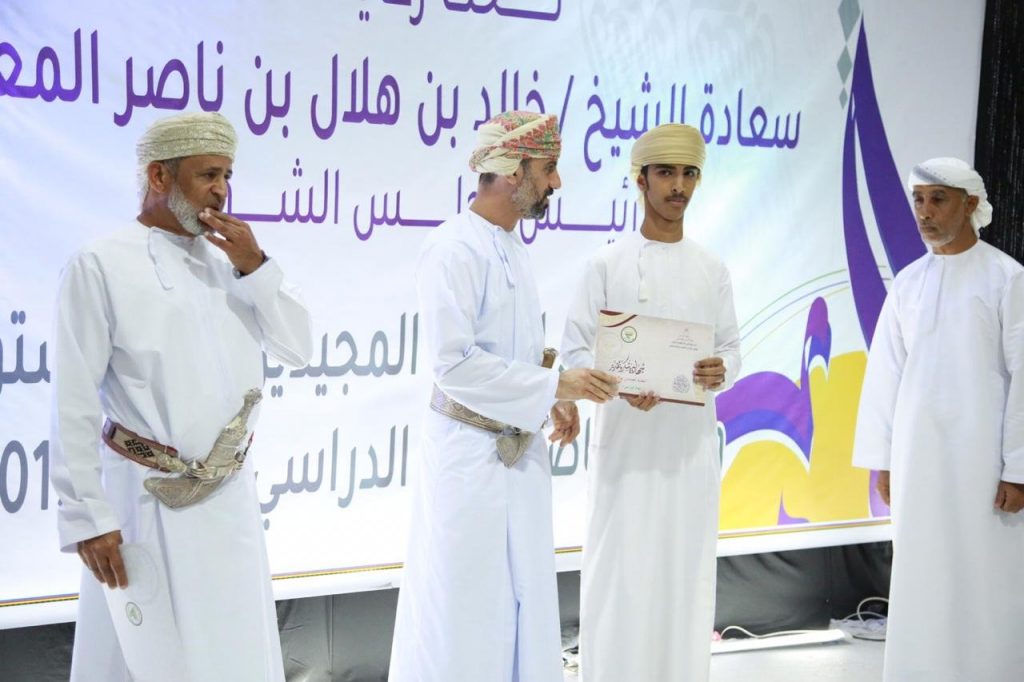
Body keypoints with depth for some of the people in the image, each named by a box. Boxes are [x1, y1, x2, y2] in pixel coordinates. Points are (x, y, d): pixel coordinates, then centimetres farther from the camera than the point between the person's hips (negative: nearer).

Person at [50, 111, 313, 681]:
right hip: (149, 498, -5)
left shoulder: (230, 261, 8)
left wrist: (256, 268, -6)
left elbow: (299, 350, 6)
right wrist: (88, 517, -13)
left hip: (233, 495, 6)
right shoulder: (103, 265, -10)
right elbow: (75, 405, -11)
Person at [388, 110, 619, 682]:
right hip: (471, 453, -8)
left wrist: (551, 401, 4)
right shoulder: (454, 249, -17)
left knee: (524, 600, 14)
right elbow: (455, 364, -22)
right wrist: (556, 383, -19)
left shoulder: (512, 246, 10)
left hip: (522, 452, 8)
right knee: (460, 606, 1)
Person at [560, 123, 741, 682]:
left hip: (692, 446, 3)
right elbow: (575, 350, -3)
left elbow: (731, 348, 11)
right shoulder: (607, 264, -2)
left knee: (687, 574, 8)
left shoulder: (713, 270, 9)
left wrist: (720, 372, -12)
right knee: (620, 574, -2)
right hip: (626, 443, -3)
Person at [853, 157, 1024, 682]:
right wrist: (881, 459, 6)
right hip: (915, 455, 4)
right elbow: (885, 372, 9)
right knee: (918, 575, 8)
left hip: (980, 456, -4)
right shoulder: (908, 282, 9)